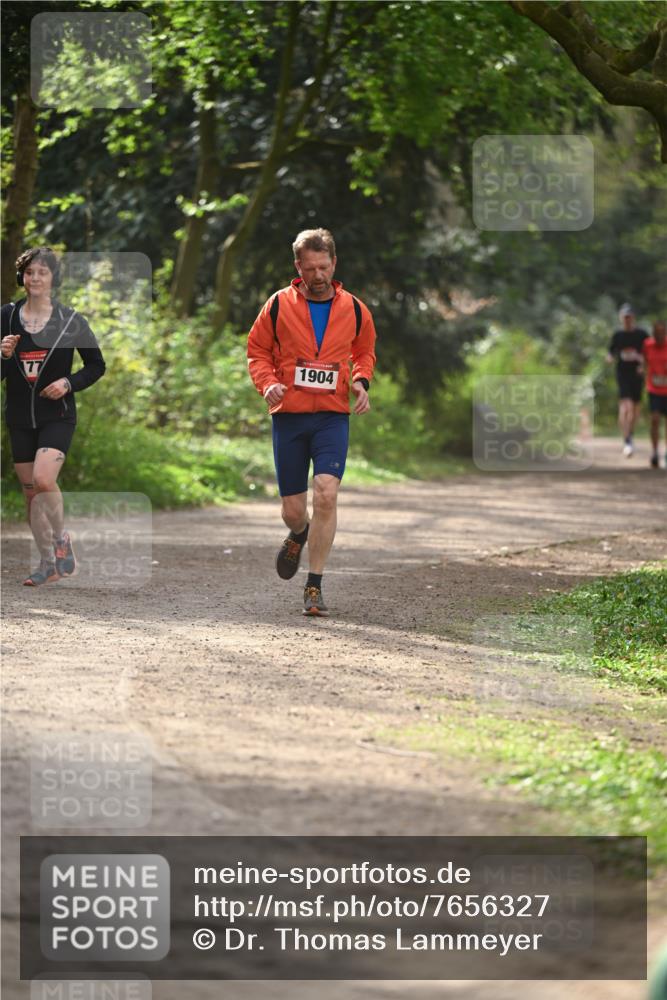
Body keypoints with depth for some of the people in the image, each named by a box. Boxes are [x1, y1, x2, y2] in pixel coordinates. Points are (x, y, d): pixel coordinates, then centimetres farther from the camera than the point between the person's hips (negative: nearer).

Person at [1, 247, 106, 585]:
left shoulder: (70, 321, -3)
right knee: (30, 492, 6)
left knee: (43, 479, -23)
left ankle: (61, 538, 3)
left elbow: (96, 365, 6)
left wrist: (69, 383, -10)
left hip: (57, 416, -3)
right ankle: (48, 564, 18)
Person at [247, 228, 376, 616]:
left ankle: (315, 585, -12)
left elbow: (365, 351, 22)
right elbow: (258, 350, 9)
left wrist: (361, 381, 2)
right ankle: (299, 535, 45)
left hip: (333, 417, 0)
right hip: (289, 416, 0)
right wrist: (267, 382, -10)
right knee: (293, 509, 5)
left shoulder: (354, 309, 5)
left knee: (326, 494, -20)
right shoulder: (279, 305, 0)